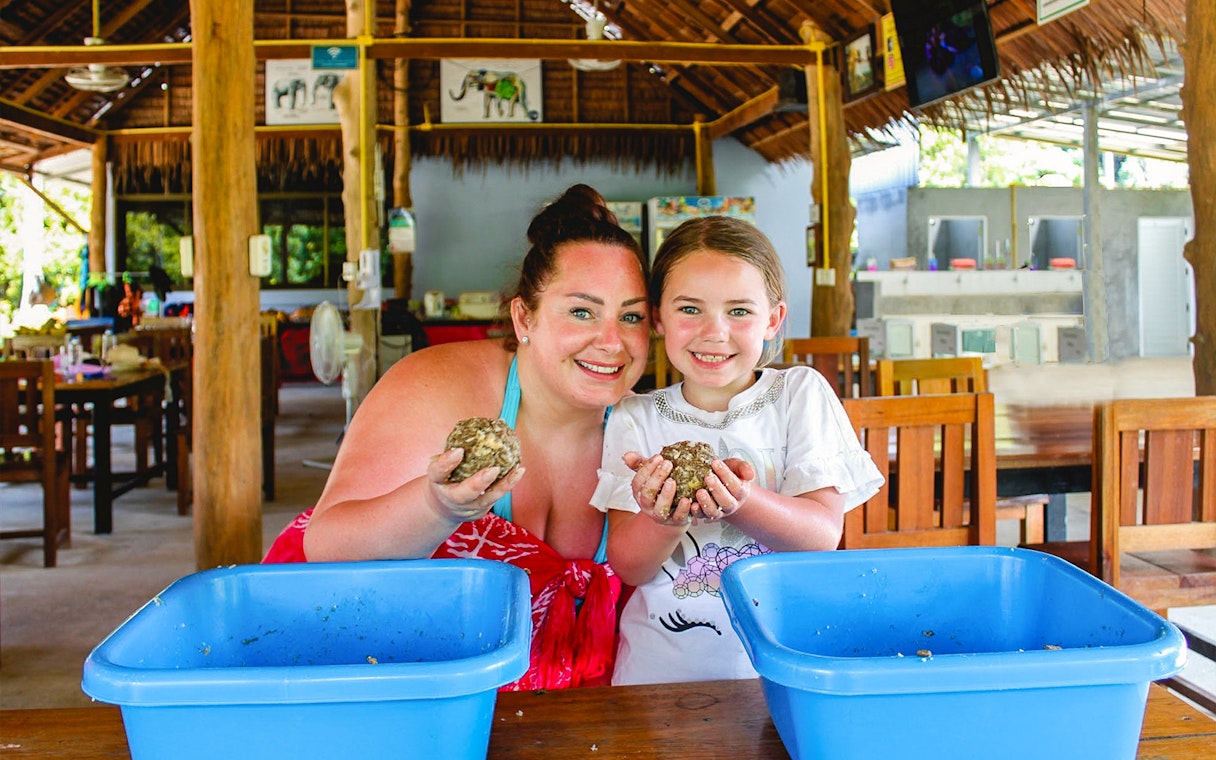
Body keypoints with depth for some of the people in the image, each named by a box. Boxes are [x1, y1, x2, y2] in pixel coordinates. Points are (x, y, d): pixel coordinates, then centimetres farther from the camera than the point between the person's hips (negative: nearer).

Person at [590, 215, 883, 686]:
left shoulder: (801, 394, 3)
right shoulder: (635, 418, 3)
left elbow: (825, 536, -6)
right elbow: (629, 568, -1)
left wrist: (741, 503, -24)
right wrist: (664, 519, -22)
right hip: (662, 670, 0)